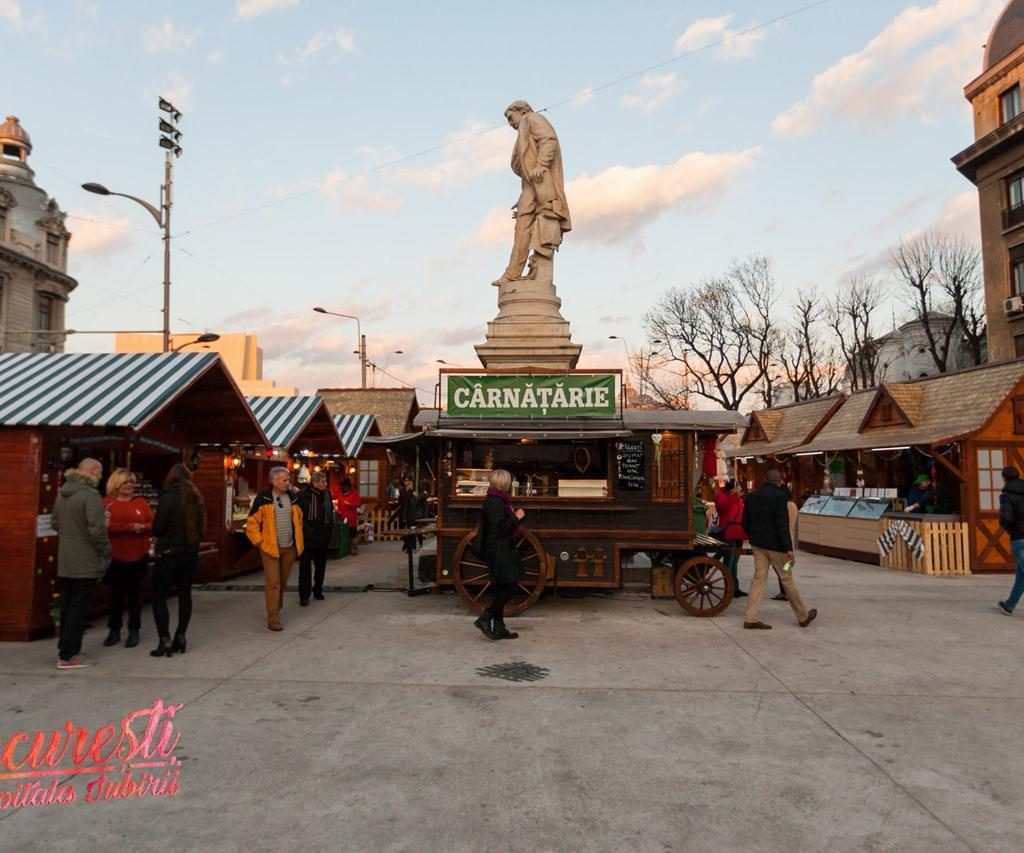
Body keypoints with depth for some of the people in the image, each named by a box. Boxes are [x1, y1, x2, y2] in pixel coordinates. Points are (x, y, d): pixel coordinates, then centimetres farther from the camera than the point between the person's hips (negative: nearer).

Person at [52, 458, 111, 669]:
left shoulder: (63, 493, 10)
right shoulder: (90, 495, -18)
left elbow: (55, 523, 18)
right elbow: (97, 529, -22)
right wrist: (106, 553, -10)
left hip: (65, 561, 8)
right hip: (86, 563, -8)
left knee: (67, 606, 17)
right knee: (79, 607, -1)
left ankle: (64, 649, 25)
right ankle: (69, 656, 3)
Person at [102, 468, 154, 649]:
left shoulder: (140, 503, 6)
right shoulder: (107, 503, -2)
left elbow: (153, 524, 3)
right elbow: (106, 526, -14)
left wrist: (142, 528, -18)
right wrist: (130, 527, -22)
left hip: (138, 557, 2)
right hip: (116, 557, -1)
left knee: (135, 594, 9)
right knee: (116, 595, 9)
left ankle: (134, 631, 19)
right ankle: (114, 631, 23)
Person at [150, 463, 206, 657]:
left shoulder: (168, 498, -13)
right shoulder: (196, 499, 4)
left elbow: (157, 528, -13)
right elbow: (202, 527, 9)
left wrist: (160, 538, 7)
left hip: (169, 554, -6)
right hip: (191, 552, 6)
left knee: (159, 596, 3)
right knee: (185, 593, 14)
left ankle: (165, 640, -1)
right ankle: (180, 636, 18)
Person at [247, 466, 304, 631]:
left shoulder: (293, 497, 5)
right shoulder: (263, 499, -8)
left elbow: (299, 519, 18)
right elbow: (252, 523, -5)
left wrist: (298, 541, 15)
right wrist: (260, 542, -8)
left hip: (289, 548, 4)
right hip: (270, 548, -4)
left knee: (282, 583, 14)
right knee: (273, 583, -6)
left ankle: (276, 611, 30)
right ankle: (273, 619, -2)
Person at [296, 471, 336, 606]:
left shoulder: (327, 494, 5)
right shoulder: (303, 495, -14)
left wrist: (330, 528, 10)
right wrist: (305, 529, -14)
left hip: (323, 536, 6)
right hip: (307, 537, -5)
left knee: (321, 565, 14)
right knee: (305, 566, 1)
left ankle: (318, 591, 28)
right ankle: (304, 595, 8)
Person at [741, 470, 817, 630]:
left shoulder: (752, 496, 6)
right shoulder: (780, 496, -14)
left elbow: (745, 522, 11)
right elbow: (782, 525, -20)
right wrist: (788, 549, -19)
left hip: (758, 544, 6)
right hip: (775, 545, -6)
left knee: (759, 579, 8)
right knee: (787, 580, 6)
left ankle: (750, 618, 3)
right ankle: (803, 617, 22)